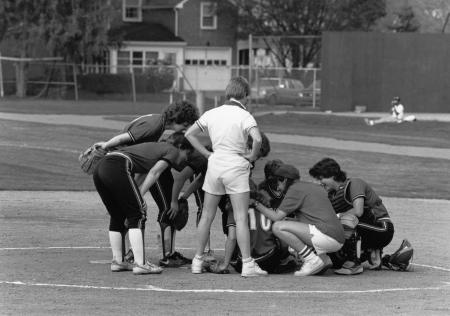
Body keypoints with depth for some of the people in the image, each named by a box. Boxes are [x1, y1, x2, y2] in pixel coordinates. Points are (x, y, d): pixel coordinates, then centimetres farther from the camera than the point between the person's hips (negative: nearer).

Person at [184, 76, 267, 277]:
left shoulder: (211, 114, 7)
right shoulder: (244, 116, -7)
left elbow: (189, 134, 11)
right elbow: (257, 139, -23)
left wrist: (207, 153, 11)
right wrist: (252, 156, -5)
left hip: (215, 164, 4)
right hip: (236, 167, -4)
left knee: (207, 216, 13)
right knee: (241, 218, -5)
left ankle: (198, 261, 18)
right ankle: (247, 264, -8)